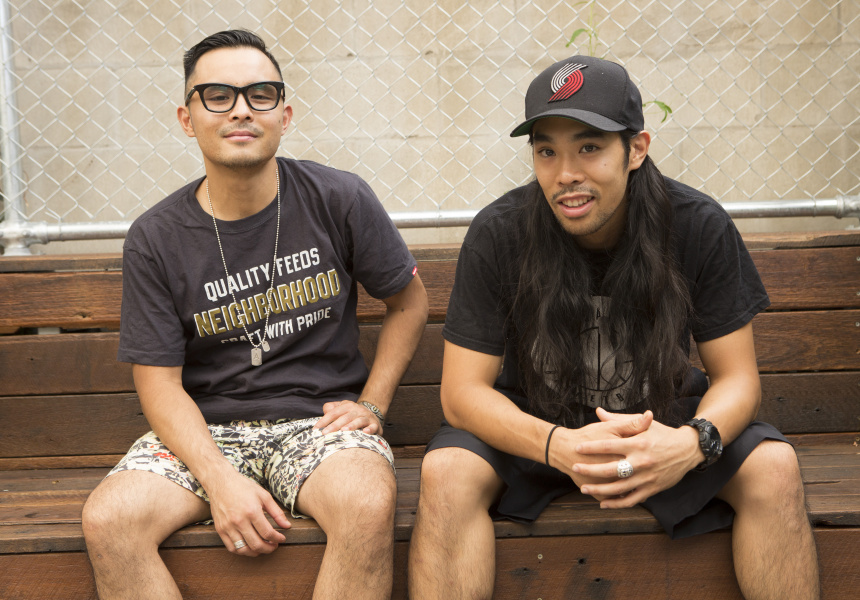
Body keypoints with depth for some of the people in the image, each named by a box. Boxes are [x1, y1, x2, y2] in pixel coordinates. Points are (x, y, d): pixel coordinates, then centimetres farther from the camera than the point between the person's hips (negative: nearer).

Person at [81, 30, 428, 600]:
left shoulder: (340, 200, -2)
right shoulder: (155, 240, -3)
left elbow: (410, 301, 11)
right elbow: (160, 382, -3)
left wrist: (372, 405, 0)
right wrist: (218, 478, -19)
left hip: (319, 418, -1)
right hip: (203, 430, 1)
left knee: (368, 504, -34)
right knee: (109, 519, -26)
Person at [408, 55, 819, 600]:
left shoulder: (700, 226, -15)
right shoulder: (498, 233, -18)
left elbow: (738, 377, -10)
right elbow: (463, 390, -17)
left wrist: (693, 442, -35)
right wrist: (557, 446, -38)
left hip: (662, 418, 1)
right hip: (532, 426, -1)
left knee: (774, 467, -24)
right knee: (447, 472, -31)